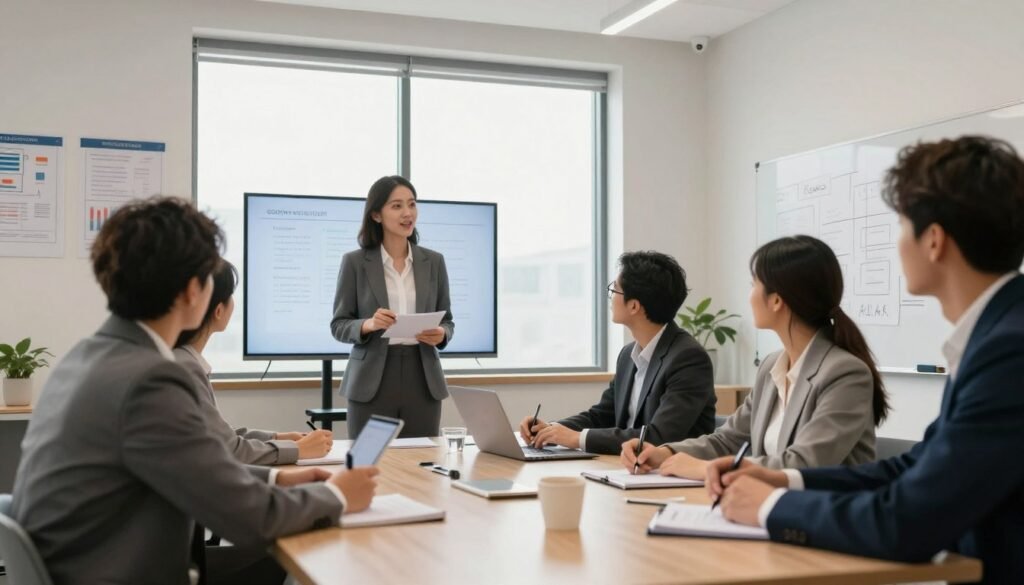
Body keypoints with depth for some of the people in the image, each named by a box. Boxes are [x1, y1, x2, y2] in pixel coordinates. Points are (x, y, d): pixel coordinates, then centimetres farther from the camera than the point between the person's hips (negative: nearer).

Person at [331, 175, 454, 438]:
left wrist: (441, 334, -11)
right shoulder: (355, 262, -1)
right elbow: (339, 325, 1)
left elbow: (447, 320, 11)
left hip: (422, 379, 2)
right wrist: (368, 324, -19)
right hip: (372, 381, -2)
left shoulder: (433, 261, 7)